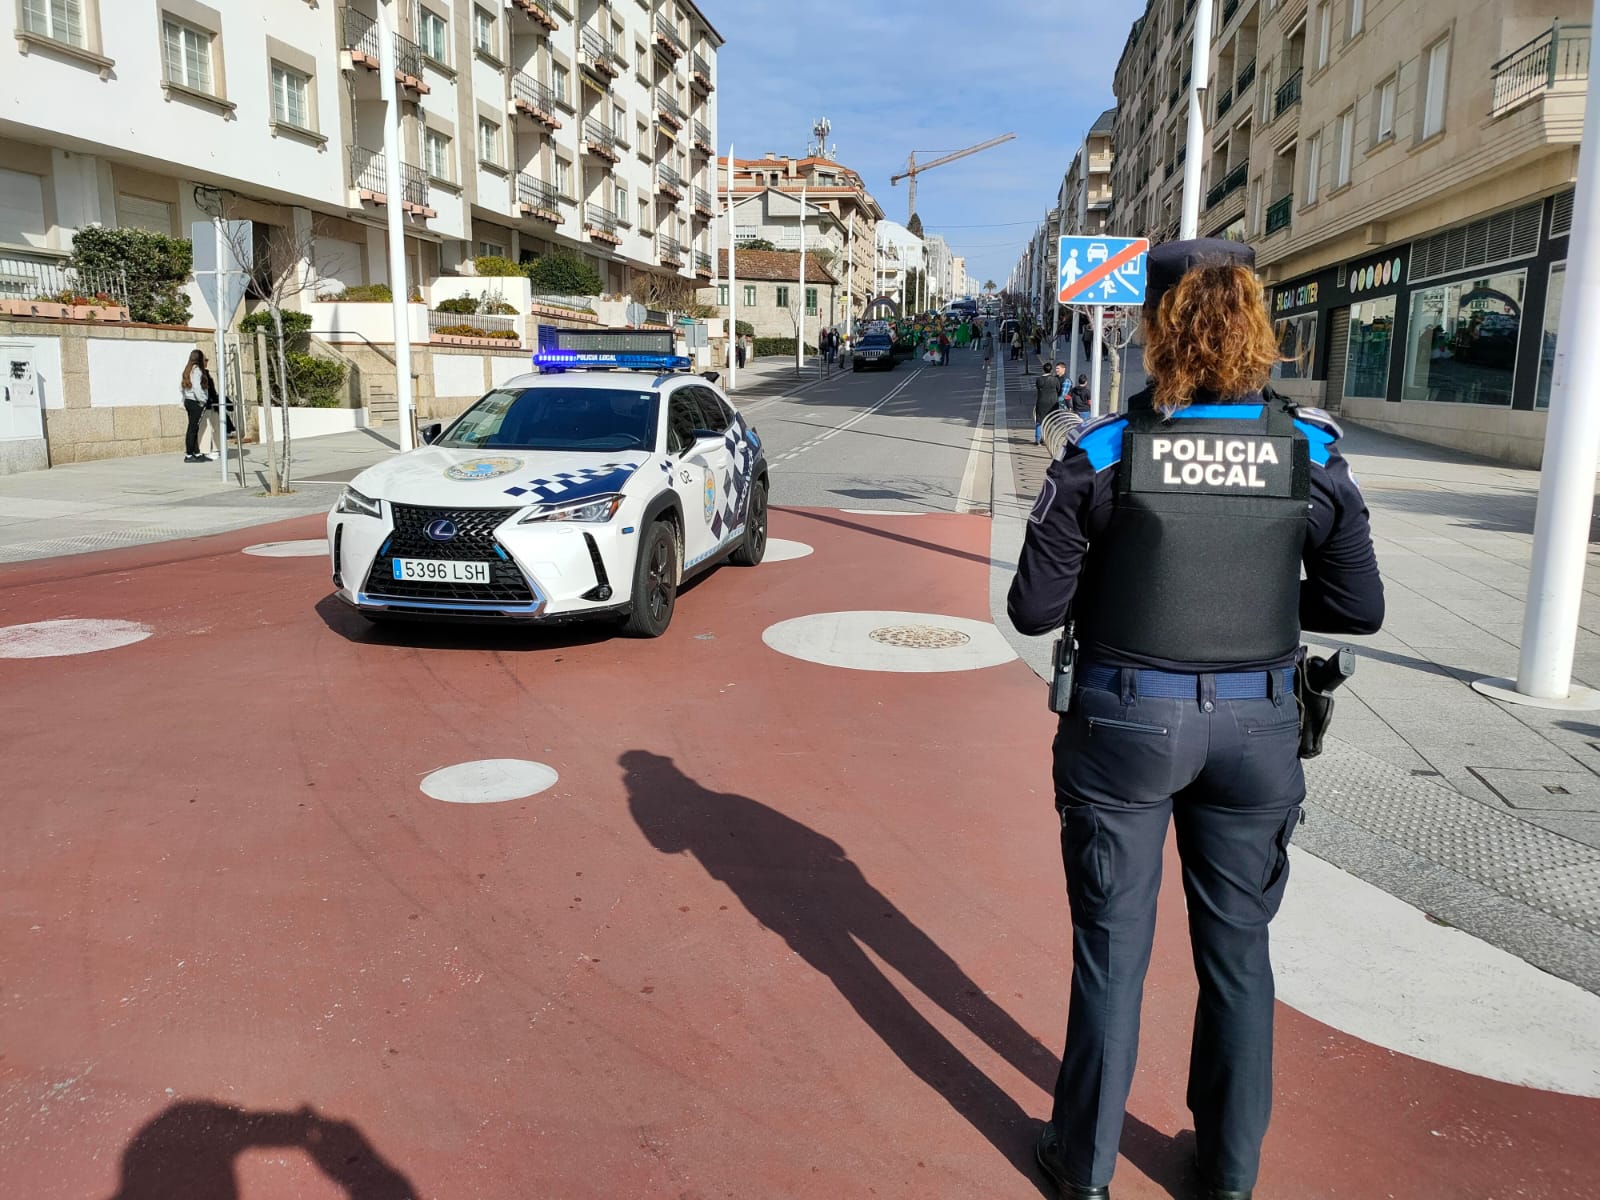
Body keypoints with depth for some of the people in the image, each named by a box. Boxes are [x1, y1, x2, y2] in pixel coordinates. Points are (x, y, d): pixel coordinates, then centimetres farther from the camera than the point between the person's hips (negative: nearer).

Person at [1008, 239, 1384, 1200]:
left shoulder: (1103, 455, -13)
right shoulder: (1312, 454, -6)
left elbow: (1035, 608, -10)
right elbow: (1359, 608, 0)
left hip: (1128, 720, -2)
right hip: (1255, 725, 2)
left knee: (1113, 943, 13)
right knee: (1238, 946, 19)